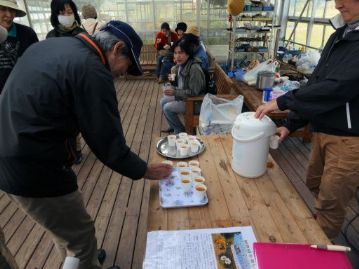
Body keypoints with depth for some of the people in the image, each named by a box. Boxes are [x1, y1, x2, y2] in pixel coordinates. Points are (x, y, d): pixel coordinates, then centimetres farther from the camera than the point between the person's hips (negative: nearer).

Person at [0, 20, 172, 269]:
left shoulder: (49, 45, 9)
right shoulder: (92, 70, -20)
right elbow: (108, 142, -17)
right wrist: (145, 171, -1)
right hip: (34, 168, -10)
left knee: (66, 227, 28)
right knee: (81, 234, 12)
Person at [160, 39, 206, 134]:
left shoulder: (194, 68, -29)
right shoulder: (181, 65, -2)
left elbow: (194, 92, -26)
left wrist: (175, 92, -27)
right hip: (184, 95, 9)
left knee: (167, 108, -13)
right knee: (163, 101, 9)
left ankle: (180, 130, 8)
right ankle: (173, 126, 25)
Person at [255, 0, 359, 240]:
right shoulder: (339, 36, 8)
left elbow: (338, 87, -27)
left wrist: (282, 102, -21)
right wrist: (291, 124, 4)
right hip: (323, 131, 7)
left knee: (330, 204, 5)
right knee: (314, 185, 20)